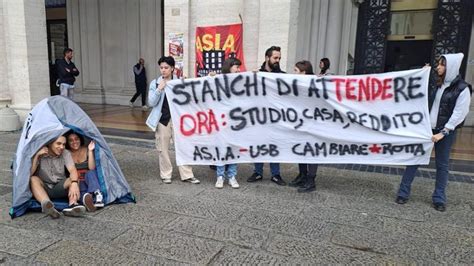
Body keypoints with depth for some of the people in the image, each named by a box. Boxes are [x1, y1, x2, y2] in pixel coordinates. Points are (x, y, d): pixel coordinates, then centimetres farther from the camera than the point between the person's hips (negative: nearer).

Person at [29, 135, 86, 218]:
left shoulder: (65, 154, -5)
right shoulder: (39, 155, -9)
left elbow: (72, 170, -21)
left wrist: (74, 183, -42)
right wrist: (36, 156, -26)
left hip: (59, 189, 1)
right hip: (43, 189, -1)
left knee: (74, 179, -24)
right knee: (33, 179, -30)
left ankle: (72, 205, -48)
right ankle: (47, 204, -54)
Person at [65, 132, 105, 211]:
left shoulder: (86, 150, 0)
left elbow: (92, 168, -13)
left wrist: (90, 151, -18)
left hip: (89, 179, 0)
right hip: (76, 182, 0)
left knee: (90, 173, -35)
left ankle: (97, 194, -55)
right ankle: (85, 196, -63)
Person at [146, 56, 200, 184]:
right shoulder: (155, 83, 1)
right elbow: (151, 102, -5)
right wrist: (159, 89, -16)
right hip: (162, 119, 0)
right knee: (163, 148, 7)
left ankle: (187, 175, 9)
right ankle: (165, 175, 20)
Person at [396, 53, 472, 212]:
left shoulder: (462, 88, -6)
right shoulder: (434, 84, 10)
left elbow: (459, 114, -11)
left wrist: (443, 132, -17)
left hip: (445, 131, -4)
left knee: (442, 164, 5)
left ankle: (439, 199, 18)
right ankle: (403, 193, 7)